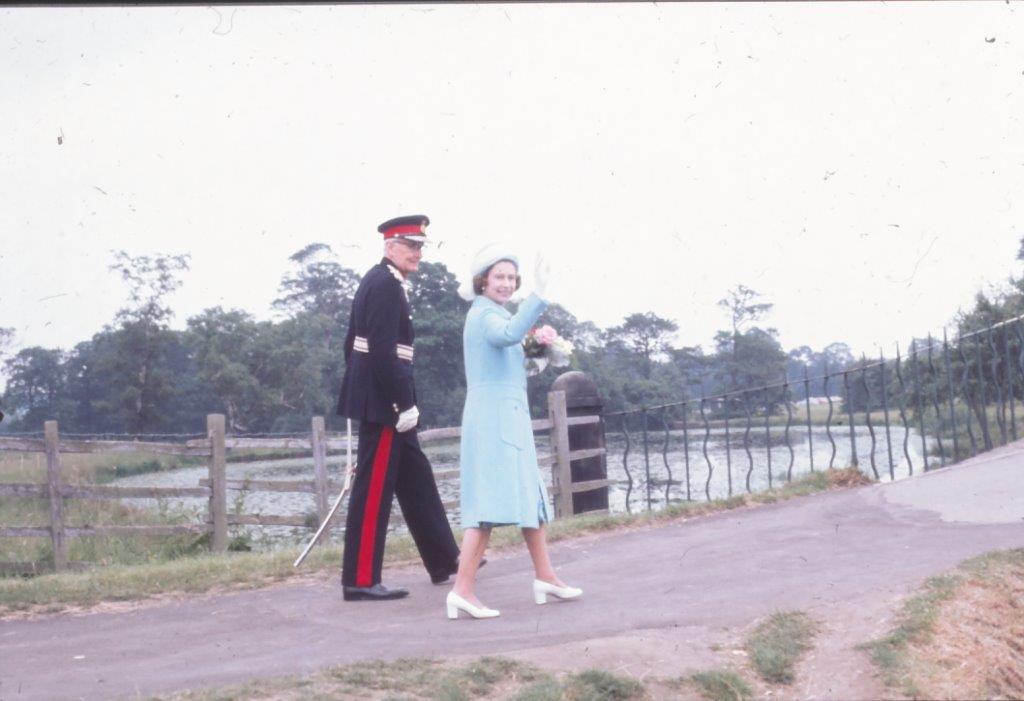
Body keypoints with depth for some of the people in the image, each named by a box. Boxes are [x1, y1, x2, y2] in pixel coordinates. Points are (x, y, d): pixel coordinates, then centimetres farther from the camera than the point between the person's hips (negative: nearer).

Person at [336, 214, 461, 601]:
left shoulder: (377, 281, 16)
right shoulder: (386, 285, -15)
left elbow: (353, 342, 19)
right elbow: (383, 352, -23)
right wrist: (404, 404, -21)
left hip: (377, 399, 11)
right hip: (383, 402, -11)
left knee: (416, 479, 16)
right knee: (374, 489, -5)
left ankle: (444, 562, 25)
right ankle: (360, 580, 1)